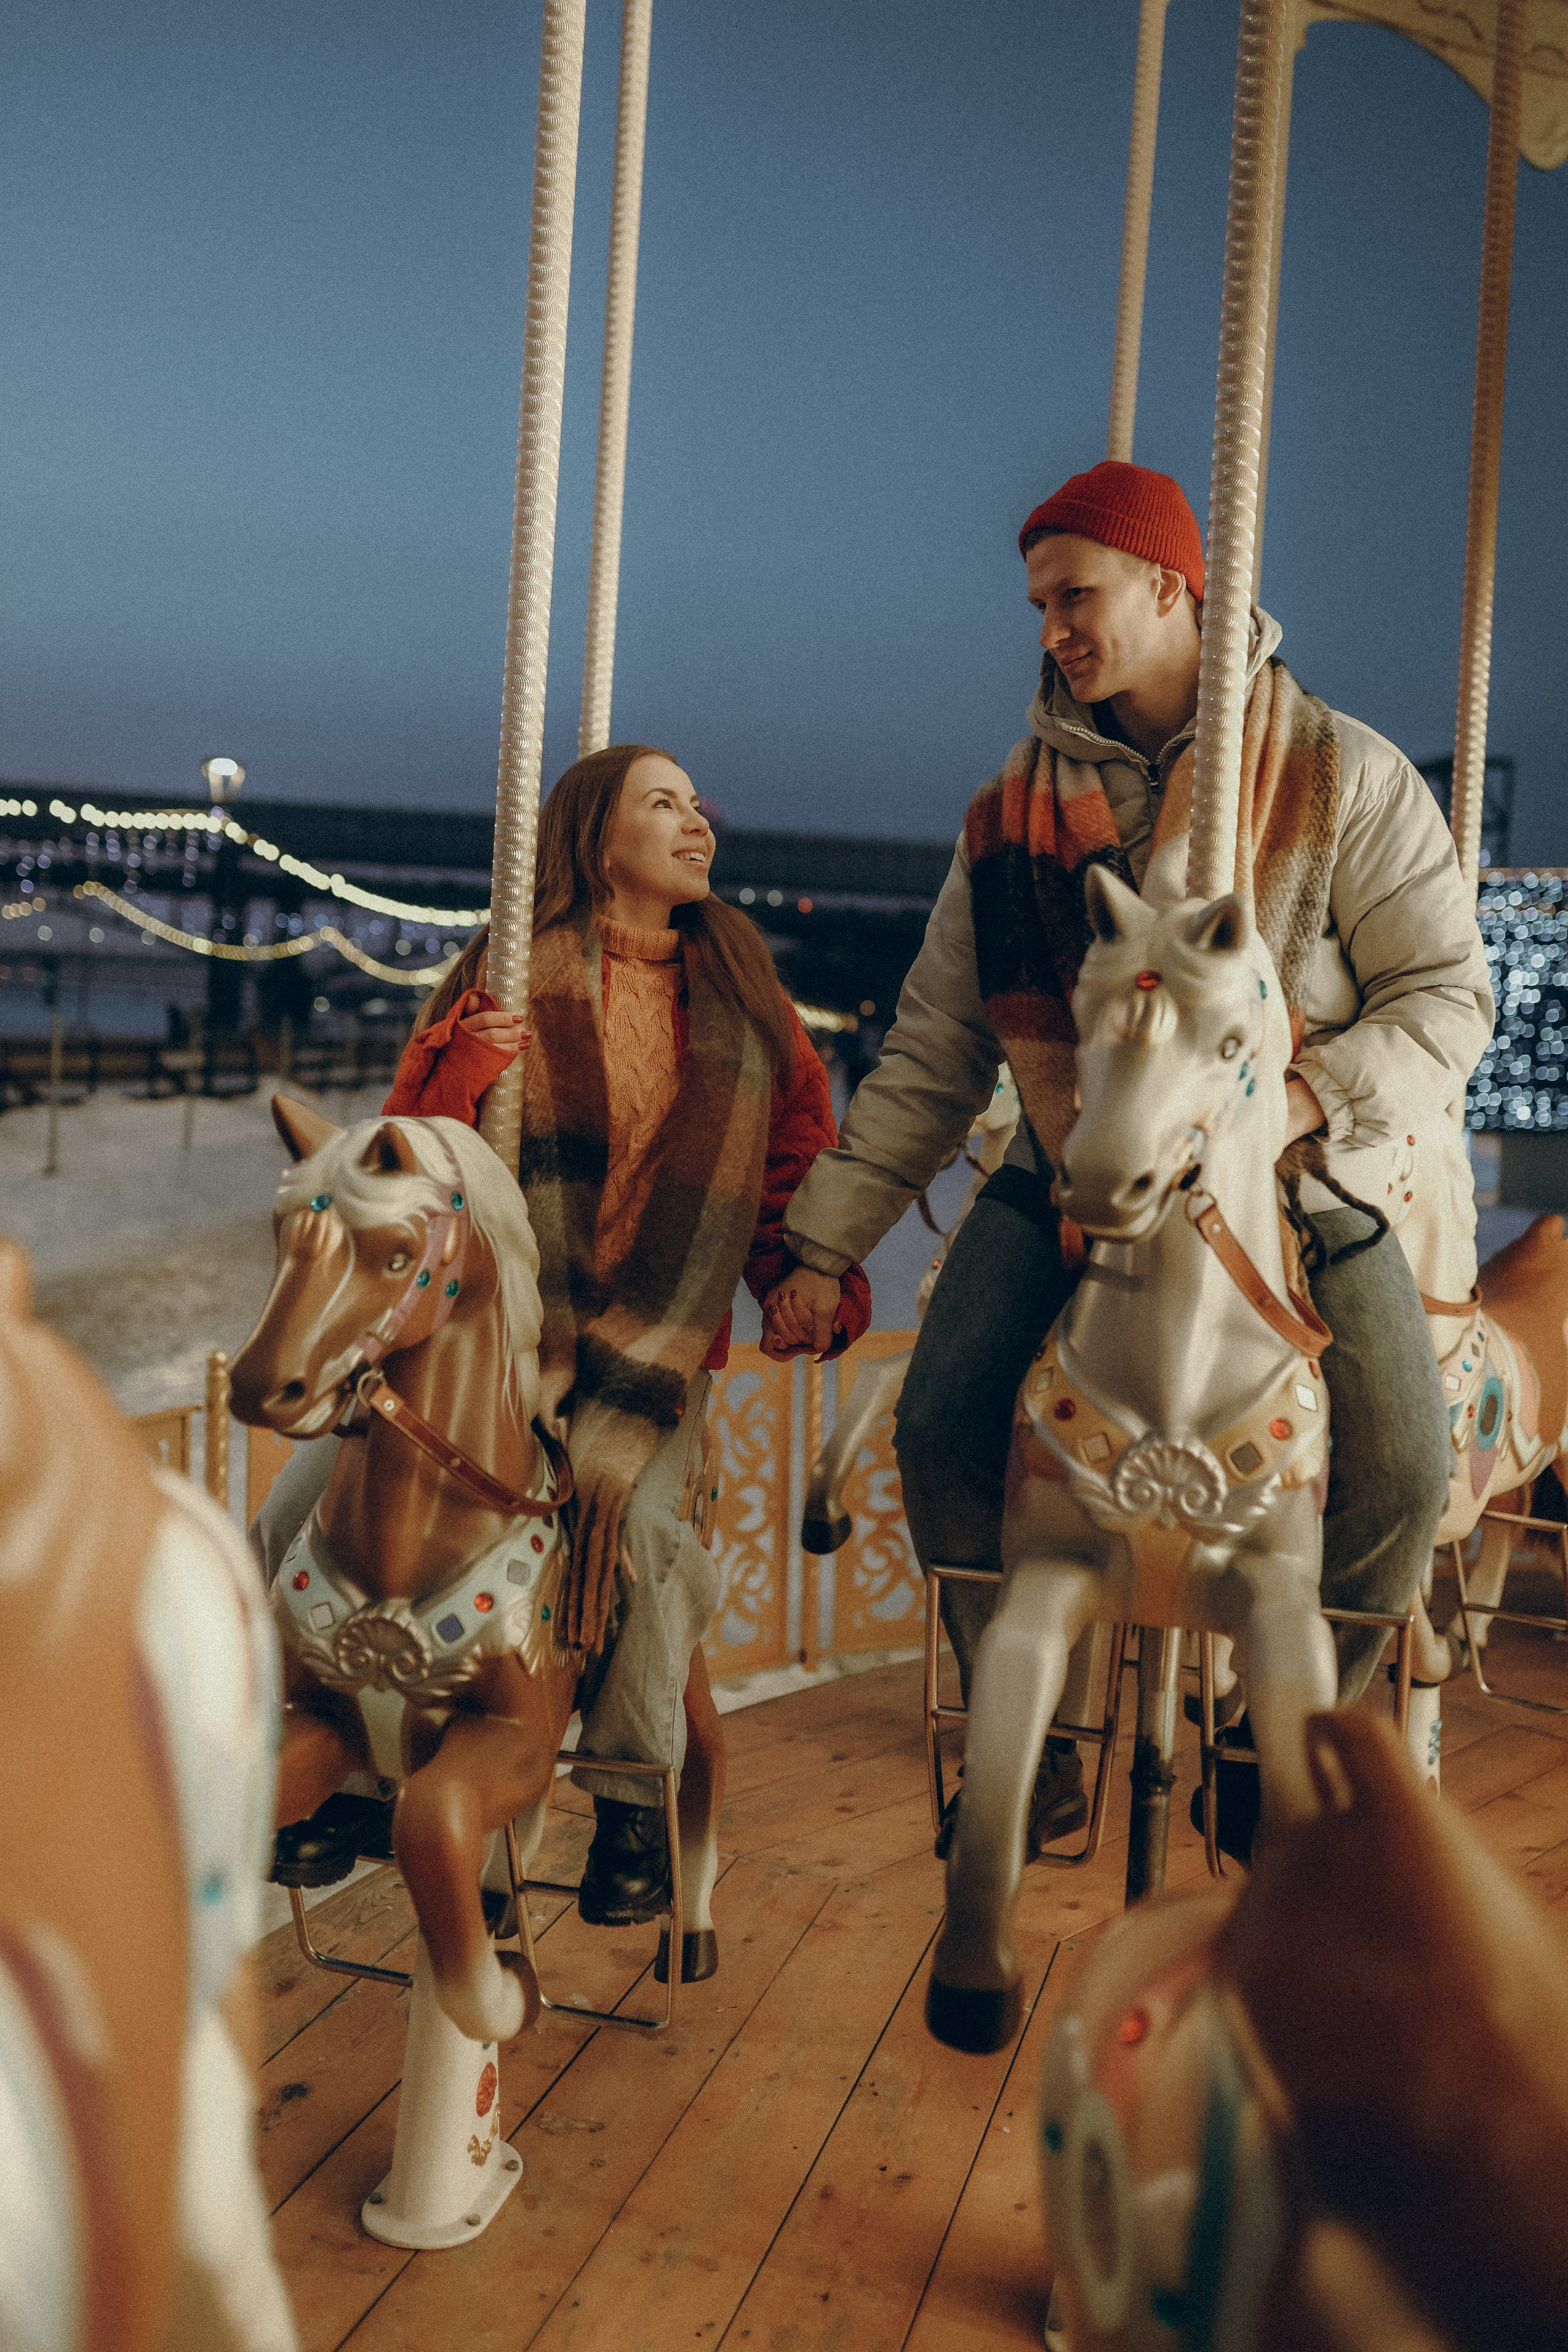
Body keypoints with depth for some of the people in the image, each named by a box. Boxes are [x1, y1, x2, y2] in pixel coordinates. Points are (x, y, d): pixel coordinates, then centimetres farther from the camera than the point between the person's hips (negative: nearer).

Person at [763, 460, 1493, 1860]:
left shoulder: (1341, 774, -4)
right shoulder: (1014, 814, 5)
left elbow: (1448, 993, -5)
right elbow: (930, 1059, 6)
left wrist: (1310, 1095, -25)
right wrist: (823, 1247, 1)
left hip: (1297, 1175, -2)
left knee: (1400, 1471, -19)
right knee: (944, 1427, -17)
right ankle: (1034, 1748, 5)